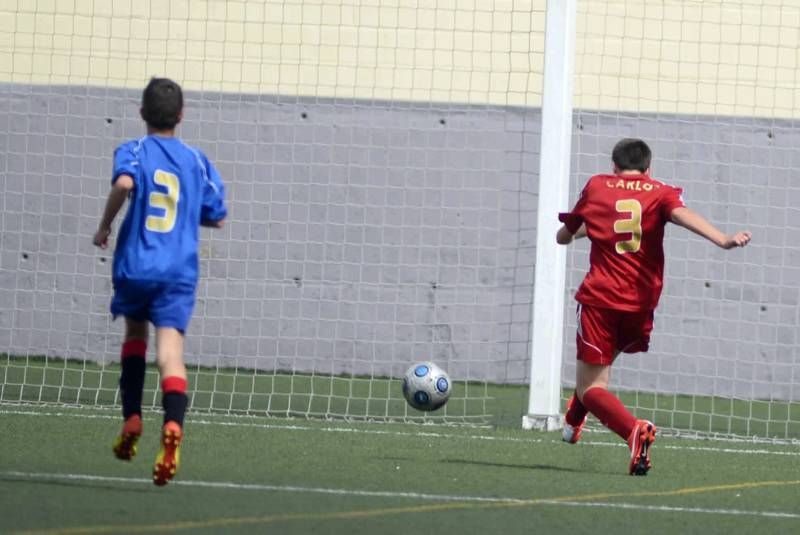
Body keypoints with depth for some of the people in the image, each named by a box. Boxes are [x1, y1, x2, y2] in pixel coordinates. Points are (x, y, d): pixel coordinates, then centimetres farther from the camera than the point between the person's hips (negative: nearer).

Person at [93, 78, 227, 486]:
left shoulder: (133, 152, 0)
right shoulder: (197, 161, 9)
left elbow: (124, 182, -23)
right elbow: (216, 218, 13)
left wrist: (105, 226, -10)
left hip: (135, 266, 0)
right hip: (179, 272, 0)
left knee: (135, 333, 26)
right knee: (170, 350, -11)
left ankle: (132, 419, 23)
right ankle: (172, 426, -35)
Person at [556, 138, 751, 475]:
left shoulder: (596, 187, 8)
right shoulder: (661, 193, 4)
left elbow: (563, 236, 20)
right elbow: (683, 215, -19)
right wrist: (723, 240, -34)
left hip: (599, 299, -3)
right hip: (640, 307, 3)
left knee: (591, 387, -4)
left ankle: (634, 430, -30)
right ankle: (574, 419, 49)